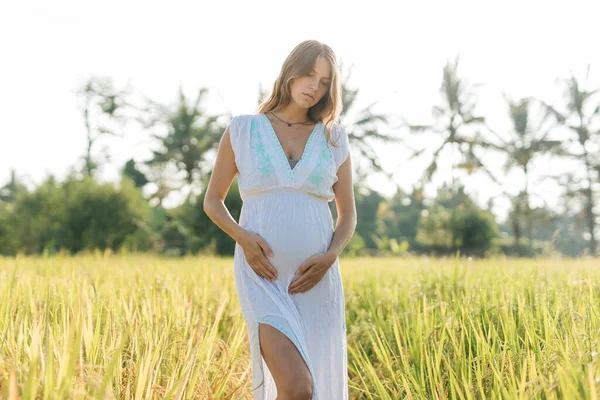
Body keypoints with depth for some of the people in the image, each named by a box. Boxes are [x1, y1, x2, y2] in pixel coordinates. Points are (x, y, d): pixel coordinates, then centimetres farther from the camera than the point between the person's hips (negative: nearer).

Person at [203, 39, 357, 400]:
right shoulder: (243, 129, 4)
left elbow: (349, 214, 11)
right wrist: (243, 237, -11)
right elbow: (212, 201, 9)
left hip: (315, 281, 3)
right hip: (263, 278, -3)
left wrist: (329, 257, -9)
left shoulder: (334, 138, 8)